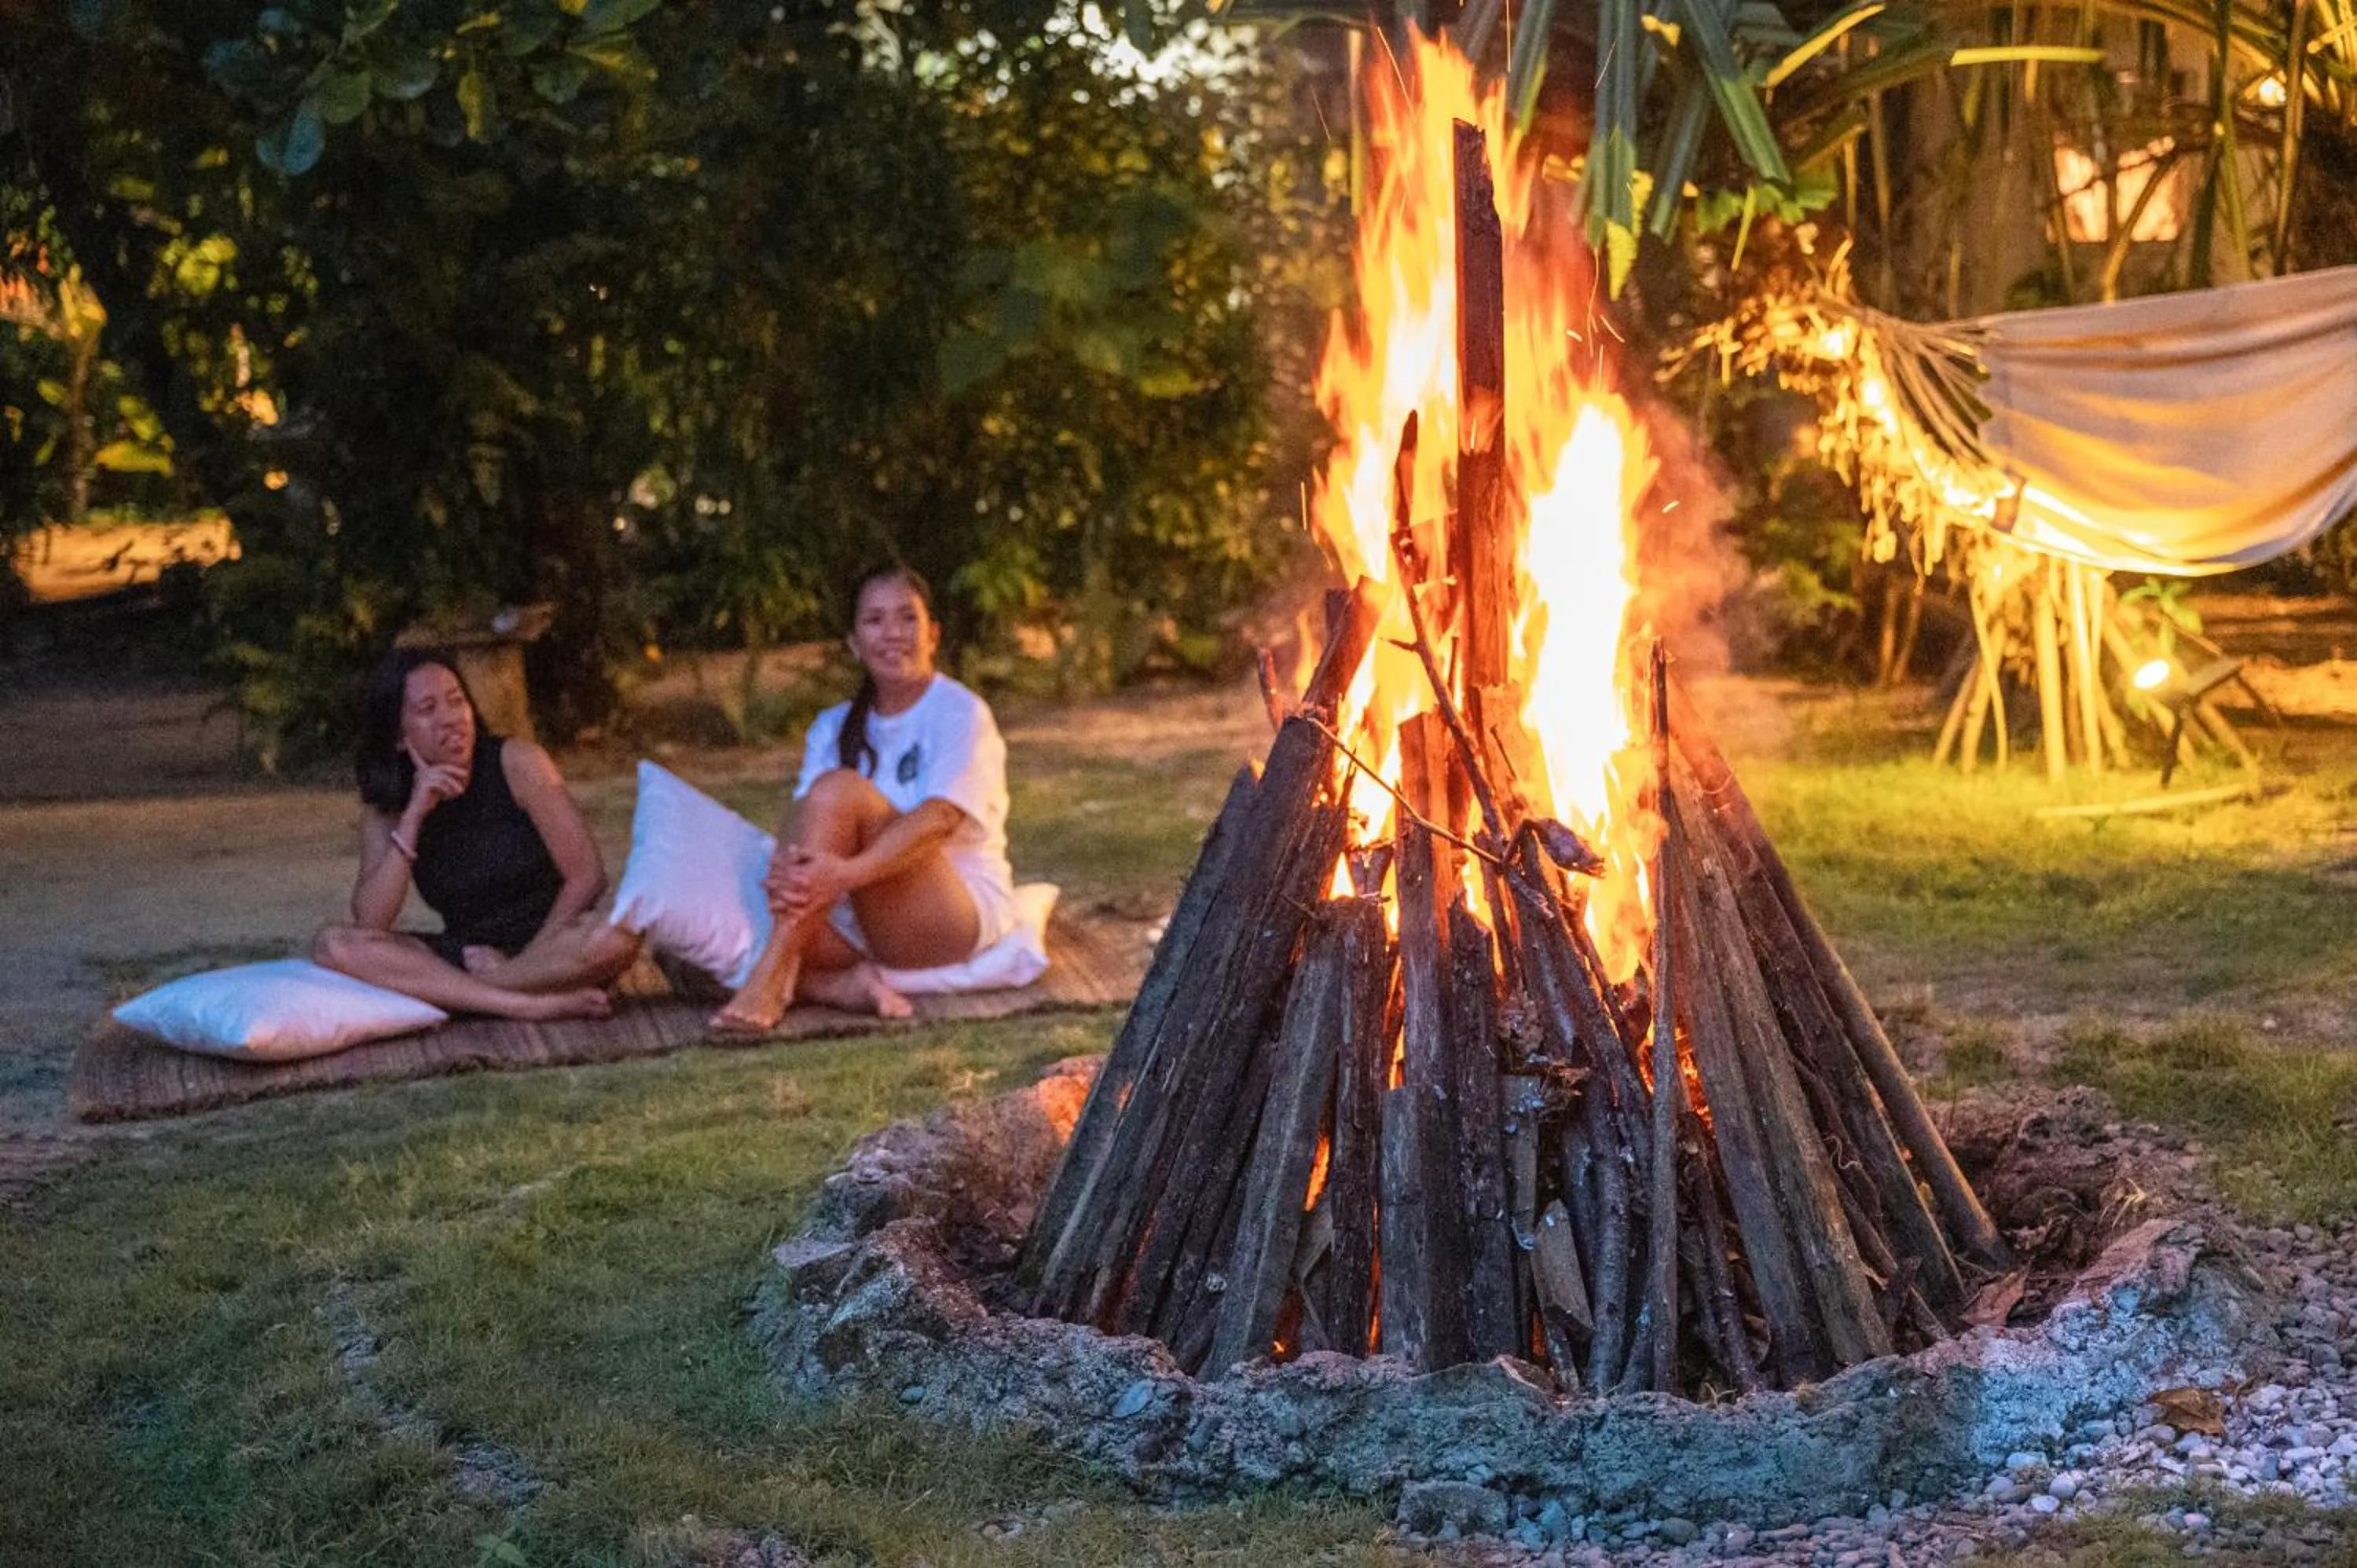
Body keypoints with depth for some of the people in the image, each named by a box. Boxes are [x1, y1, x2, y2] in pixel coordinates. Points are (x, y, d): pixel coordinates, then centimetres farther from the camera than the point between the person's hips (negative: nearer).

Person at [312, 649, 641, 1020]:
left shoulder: (517, 763, -6)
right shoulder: (386, 812, 1)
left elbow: (587, 875, -10)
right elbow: (369, 924, -13)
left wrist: (529, 959, -18)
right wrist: (413, 819, -19)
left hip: (551, 946, -3)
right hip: (467, 956, 3)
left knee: (616, 938, -36)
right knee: (333, 945, -21)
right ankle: (531, 1003, -30)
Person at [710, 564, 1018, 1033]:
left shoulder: (959, 713, -4)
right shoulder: (835, 727, 13)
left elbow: (940, 818, -22)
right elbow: (804, 819, -3)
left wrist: (847, 872, -39)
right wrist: (788, 870, -29)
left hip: (961, 913, -6)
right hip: (863, 922, 6)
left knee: (839, 789, -28)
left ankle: (771, 978, -33)